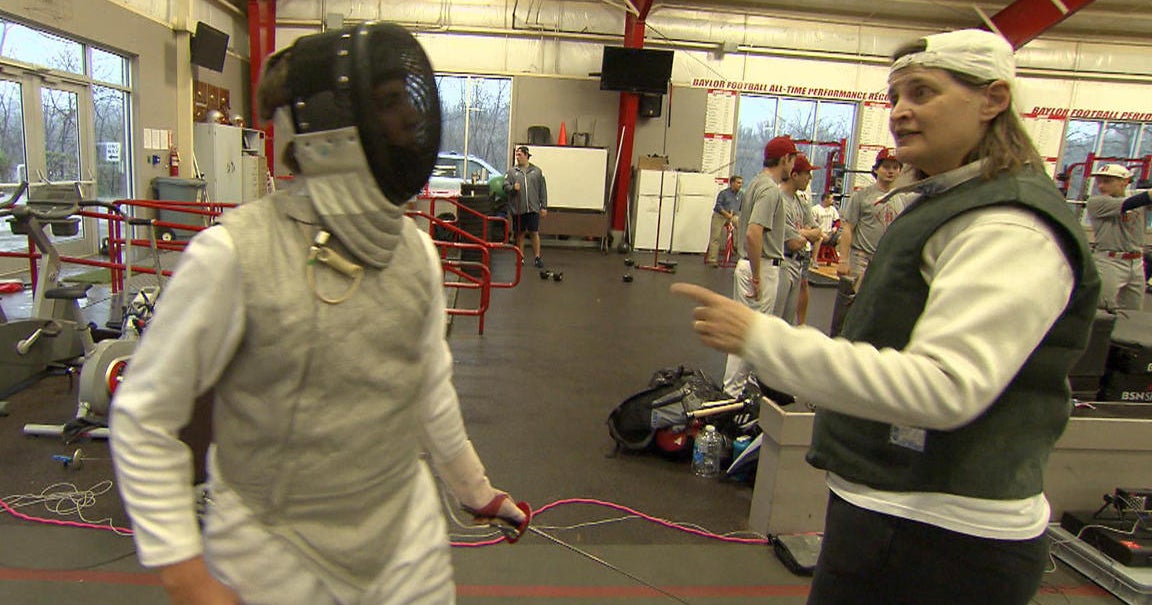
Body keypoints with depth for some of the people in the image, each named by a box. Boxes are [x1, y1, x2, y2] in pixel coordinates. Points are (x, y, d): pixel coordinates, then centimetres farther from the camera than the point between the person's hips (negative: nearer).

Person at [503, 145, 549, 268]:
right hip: (518, 209, 1)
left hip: (533, 208, -1)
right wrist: (513, 188, -19)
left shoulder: (537, 171, 6)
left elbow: (543, 190, 6)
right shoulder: (512, 171, 7)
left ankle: (537, 258, 6)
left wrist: (544, 207, 3)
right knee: (520, 234, 9)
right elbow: (505, 186, 3)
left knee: (534, 233, -1)